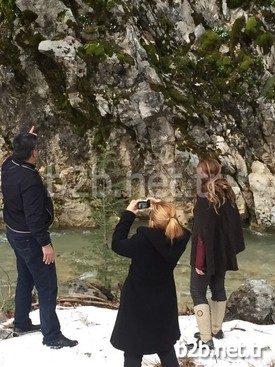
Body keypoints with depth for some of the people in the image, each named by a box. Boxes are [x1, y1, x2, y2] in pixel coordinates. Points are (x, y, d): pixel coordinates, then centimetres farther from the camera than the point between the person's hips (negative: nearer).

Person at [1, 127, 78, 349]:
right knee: (47, 286, -1)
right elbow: (33, 216, -28)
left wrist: (27, 139, 23)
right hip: (29, 237, -10)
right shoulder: (29, 180, -28)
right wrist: (45, 243, -23)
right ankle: (52, 336, 6)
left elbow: (19, 153, 25)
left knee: (25, 279, 23)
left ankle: (22, 323, 36)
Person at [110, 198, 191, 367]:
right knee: (166, 348, 25)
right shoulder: (179, 239, -15)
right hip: (164, 303, 5)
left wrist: (128, 214, -9)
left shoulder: (143, 241, -29)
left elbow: (117, 244, -12)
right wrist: (162, 209, 1)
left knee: (133, 352, 11)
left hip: (138, 305, -4)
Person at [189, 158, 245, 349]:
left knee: (198, 292, 1)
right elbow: (235, 222, 10)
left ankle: (206, 339, 2)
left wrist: (199, 260, -20)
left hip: (208, 254, -8)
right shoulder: (227, 193, 4)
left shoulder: (205, 197, -21)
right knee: (218, 288, 19)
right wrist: (233, 248, 18)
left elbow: (203, 232, -24)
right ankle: (216, 329, 33)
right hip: (222, 252, 8)